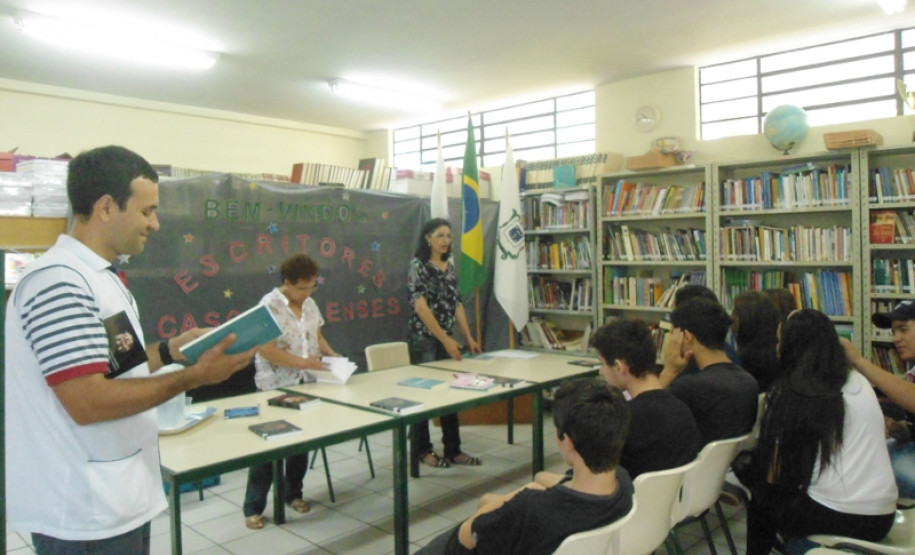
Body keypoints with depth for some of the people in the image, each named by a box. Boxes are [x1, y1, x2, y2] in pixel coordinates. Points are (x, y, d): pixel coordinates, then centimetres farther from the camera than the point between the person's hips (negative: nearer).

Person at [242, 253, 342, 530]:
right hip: (275, 388, -6)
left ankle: (293, 493, 33)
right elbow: (267, 350, -21)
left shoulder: (309, 304, 6)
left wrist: (329, 353, -2)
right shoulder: (269, 305, -16)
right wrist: (305, 362, -23)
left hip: (306, 385, 6)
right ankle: (253, 507, 16)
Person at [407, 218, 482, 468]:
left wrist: (468, 337, 5)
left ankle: (453, 450, 18)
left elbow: (456, 304, 12)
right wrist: (445, 340, -21)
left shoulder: (450, 266, 10)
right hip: (424, 338, -7)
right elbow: (420, 306, -18)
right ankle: (421, 450, 17)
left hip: (447, 338, 7)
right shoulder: (418, 265, -11)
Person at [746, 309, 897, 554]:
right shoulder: (860, 382, 8)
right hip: (882, 518, 5)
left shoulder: (790, 390, -8)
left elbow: (774, 476, -6)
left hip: (832, 516, -5)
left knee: (761, 500, 18)